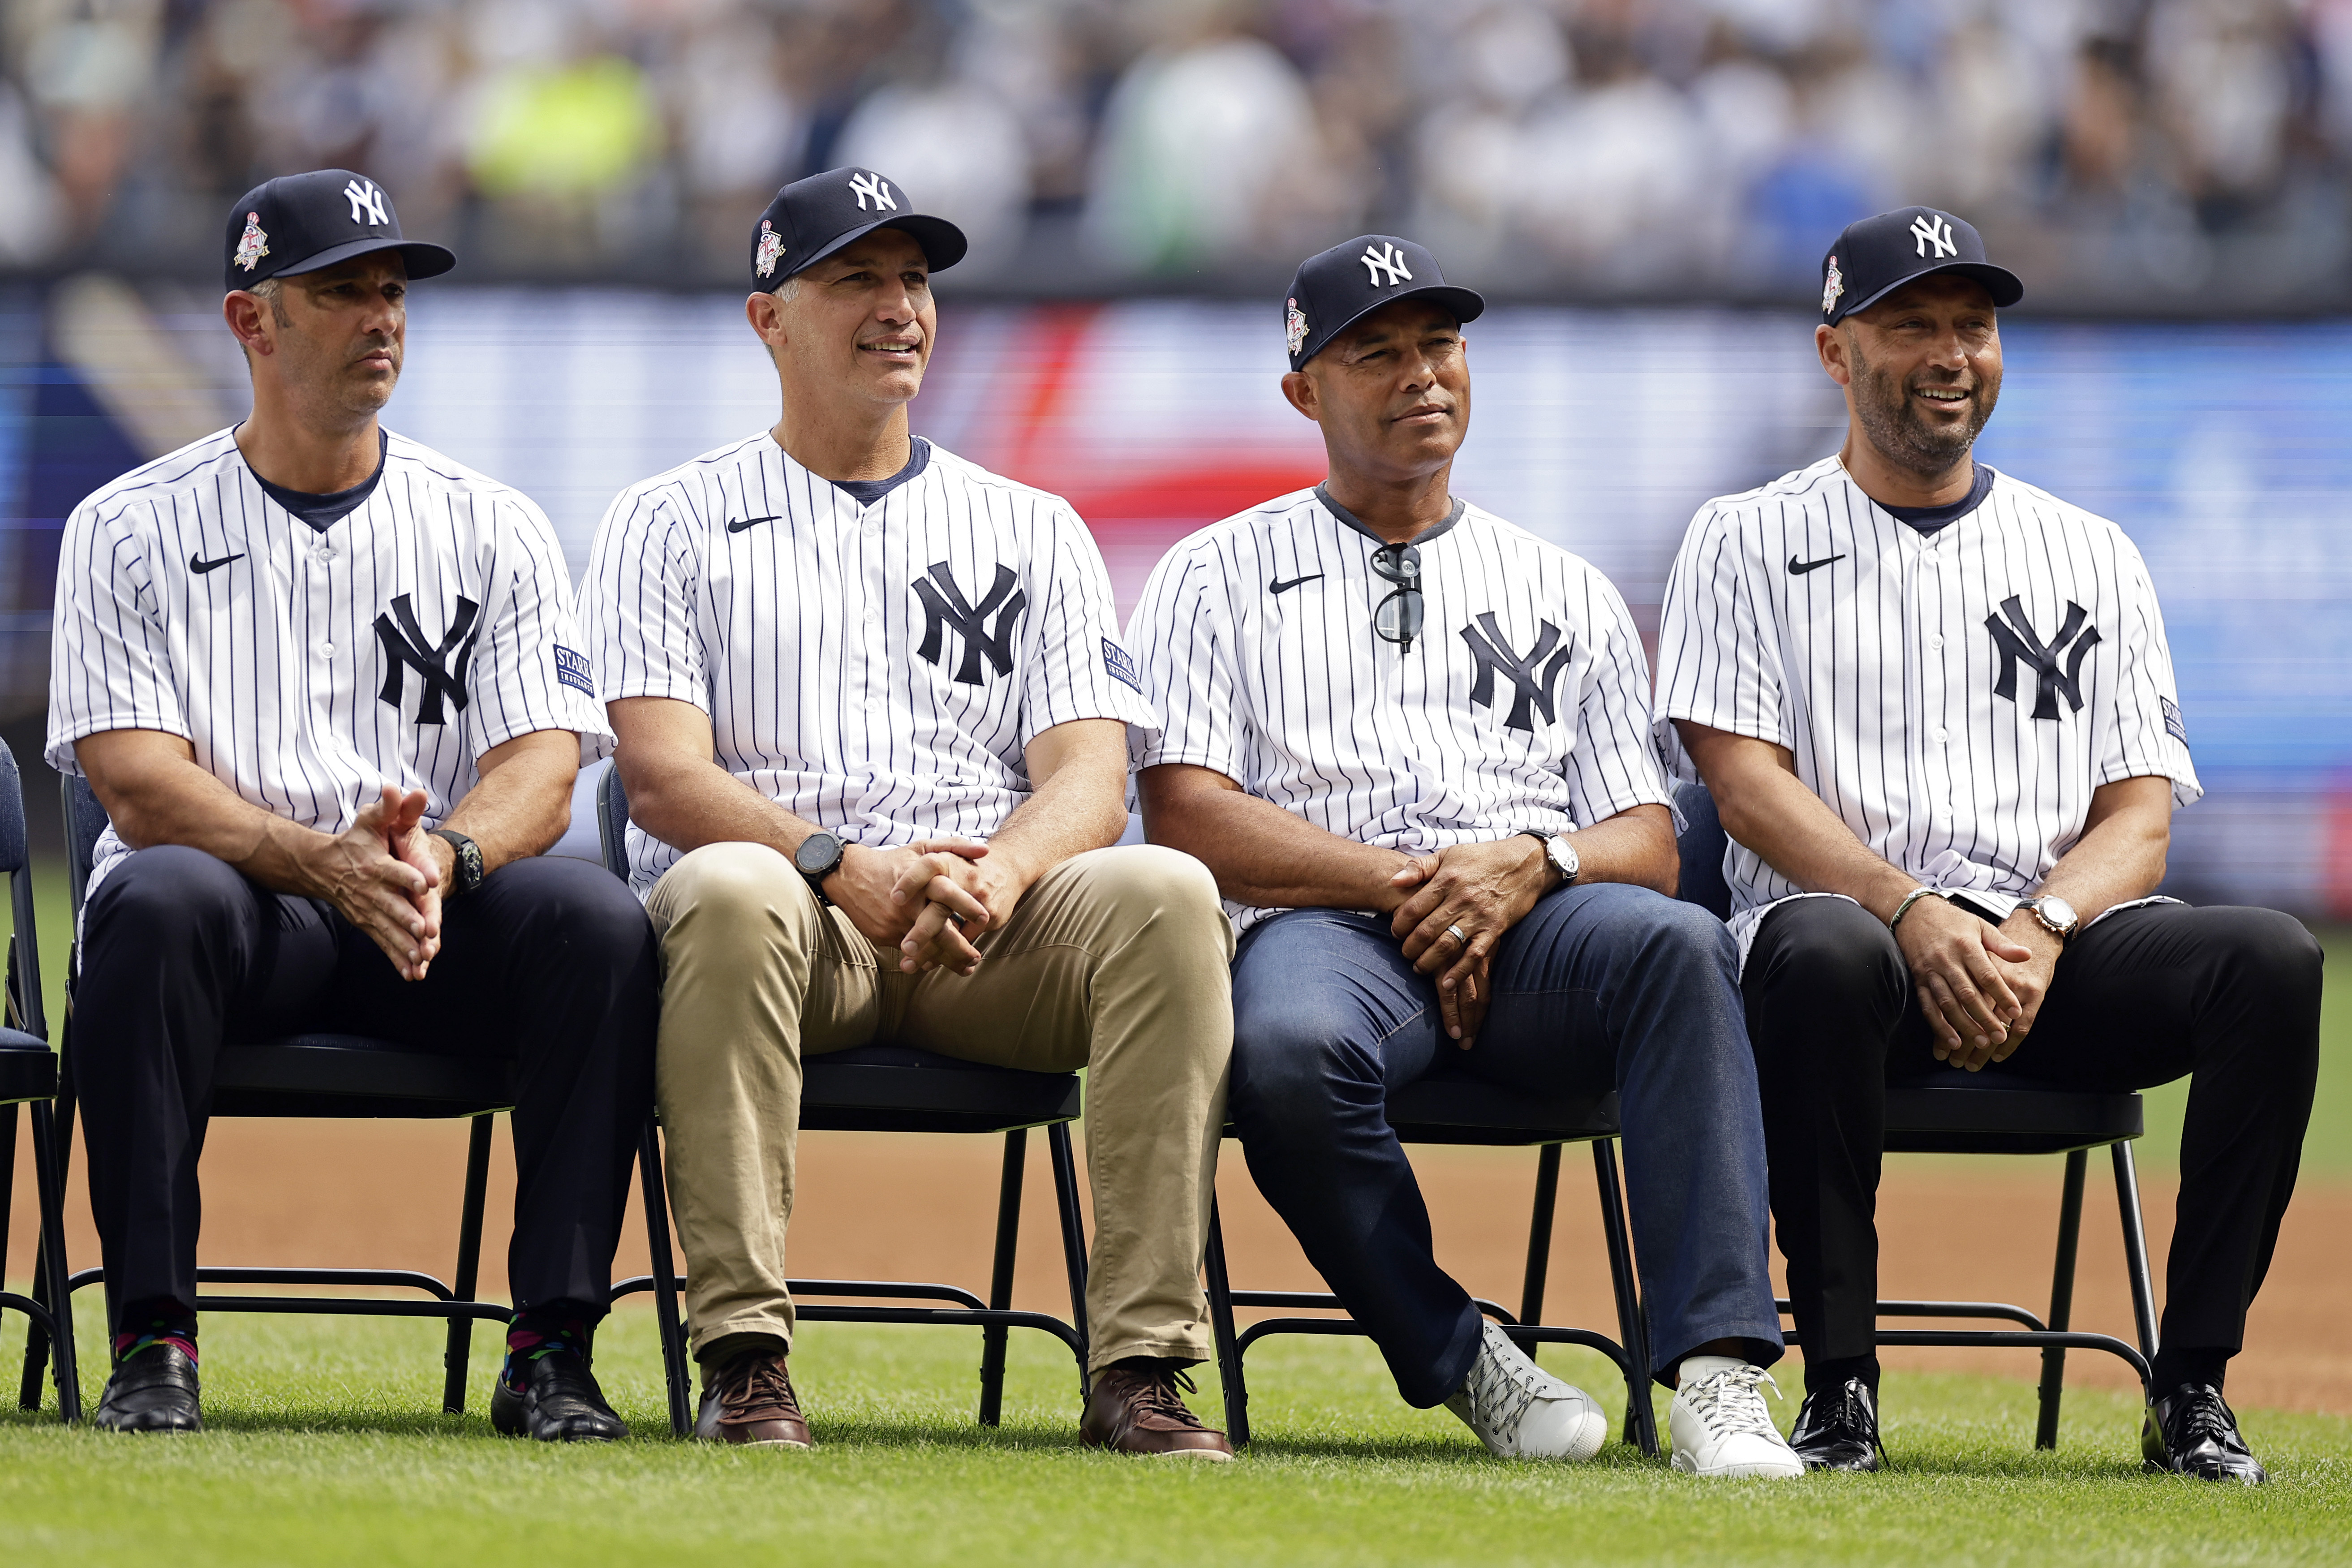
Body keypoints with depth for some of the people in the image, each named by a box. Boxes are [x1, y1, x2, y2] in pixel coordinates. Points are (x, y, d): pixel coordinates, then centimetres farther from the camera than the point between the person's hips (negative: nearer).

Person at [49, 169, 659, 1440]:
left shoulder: (493, 532, 11)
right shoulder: (133, 528, 5)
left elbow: (540, 768, -1)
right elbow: (138, 787, -8)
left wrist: (442, 857, -25)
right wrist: (327, 863, -26)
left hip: (443, 911, 2)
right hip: (237, 912, -2)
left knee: (598, 918, -28)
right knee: (161, 897, -36)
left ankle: (552, 1349, -26)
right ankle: (153, 1340, -32)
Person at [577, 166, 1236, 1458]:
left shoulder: (1033, 530, 20)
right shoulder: (673, 522, 12)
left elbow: (1088, 775, 6)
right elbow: (662, 772, -3)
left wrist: (997, 874, -18)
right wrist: (847, 868, -21)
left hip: (997, 917, 2)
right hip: (794, 915, -2)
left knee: (1166, 893, -29)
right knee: (727, 891, -38)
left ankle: (1141, 1366, -33)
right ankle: (744, 1364, -39)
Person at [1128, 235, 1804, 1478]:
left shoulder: (1564, 591, 25)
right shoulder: (1218, 575, 17)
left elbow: (1649, 846, 16)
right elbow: (1186, 816, 2)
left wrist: (1530, 864, -9)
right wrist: (1405, 884, -9)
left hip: (1535, 924, 2)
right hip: (1323, 923, -2)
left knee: (1676, 942, -34)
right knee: (1289, 1047, -39)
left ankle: (1717, 1370, -42)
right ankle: (1454, 1360, -18)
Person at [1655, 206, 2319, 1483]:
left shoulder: (2089, 554, 20)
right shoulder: (1748, 542, 13)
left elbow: (2141, 818, 10)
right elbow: (1747, 783, -1)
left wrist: (2038, 933, -13)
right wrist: (1915, 916, -19)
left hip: (2061, 939, 3)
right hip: (1850, 914, -3)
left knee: (2271, 959, -28)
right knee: (1824, 956, -40)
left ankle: (2191, 1388, -25)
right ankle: (1839, 1386, -31)